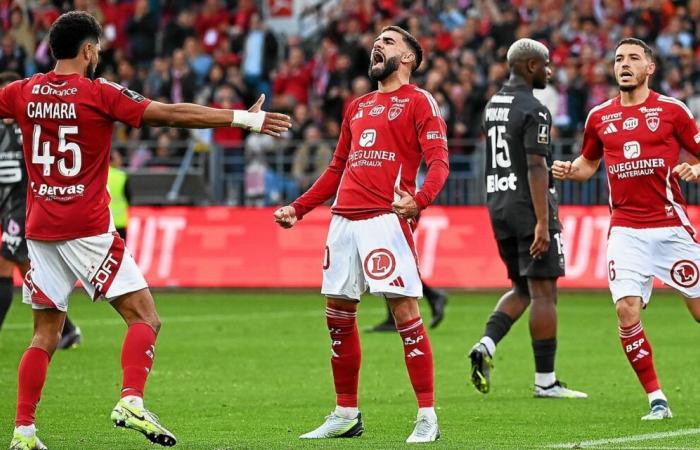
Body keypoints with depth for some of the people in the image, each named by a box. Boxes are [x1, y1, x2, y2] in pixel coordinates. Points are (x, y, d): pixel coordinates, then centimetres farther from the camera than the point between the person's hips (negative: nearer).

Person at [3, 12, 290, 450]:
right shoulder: (100, 93, -8)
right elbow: (173, 114, -9)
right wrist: (244, 118, -6)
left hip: (40, 230, 5)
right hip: (87, 228, -5)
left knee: (46, 335, 11)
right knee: (145, 318, 0)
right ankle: (132, 400, -19)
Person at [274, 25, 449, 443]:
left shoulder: (419, 102, 2)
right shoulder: (358, 107, 24)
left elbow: (439, 162, -9)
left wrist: (419, 201, -28)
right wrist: (298, 209, 25)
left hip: (387, 218, -8)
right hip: (344, 218, 8)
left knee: (405, 311, -12)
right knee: (339, 315, 8)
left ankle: (427, 417, -9)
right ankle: (346, 414, 18)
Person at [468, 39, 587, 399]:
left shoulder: (492, 106, 13)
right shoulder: (534, 111, -14)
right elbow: (536, 168, -20)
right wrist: (543, 223, -23)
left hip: (498, 204, 8)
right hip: (529, 207, -8)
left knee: (522, 289, 17)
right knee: (543, 291, -2)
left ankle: (487, 344, -5)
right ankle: (545, 381, 0)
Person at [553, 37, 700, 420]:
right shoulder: (599, 117, 10)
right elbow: (588, 162, 25)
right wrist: (568, 171, 4)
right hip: (625, 228, 2)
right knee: (627, 311, -12)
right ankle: (656, 399, 0)